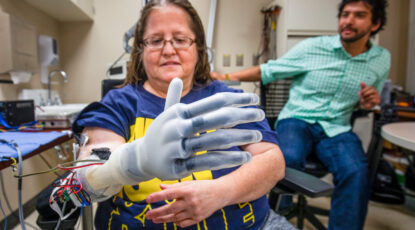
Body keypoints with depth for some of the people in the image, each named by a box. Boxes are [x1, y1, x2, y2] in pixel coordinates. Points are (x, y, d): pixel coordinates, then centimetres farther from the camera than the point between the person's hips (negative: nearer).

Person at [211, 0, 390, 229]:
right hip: (297, 120, -2)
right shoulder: (311, 47, -2)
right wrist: (227, 77, -5)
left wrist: (370, 101, -2)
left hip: (336, 129, 3)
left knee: (356, 172, -29)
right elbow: (269, 70, 2)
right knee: (289, 159, -35)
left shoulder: (381, 59, 9)